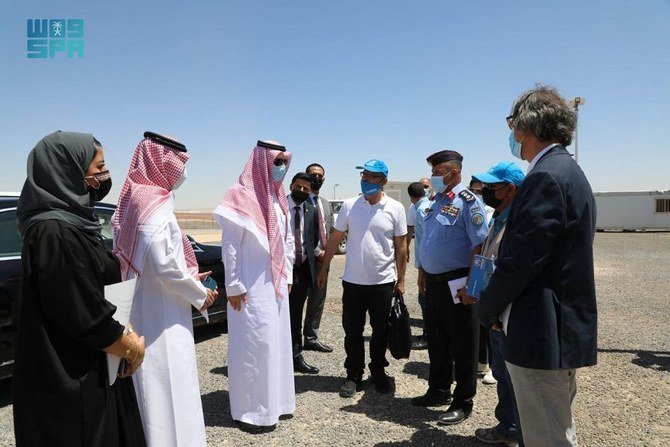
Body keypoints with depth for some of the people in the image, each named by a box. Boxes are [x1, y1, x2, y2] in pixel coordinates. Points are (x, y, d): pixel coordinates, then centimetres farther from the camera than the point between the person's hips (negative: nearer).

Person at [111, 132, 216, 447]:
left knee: (150, 387, 19)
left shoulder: (136, 198, 11)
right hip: (161, 316, -9)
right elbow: (163, 264, -23)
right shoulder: (156, 203, -17)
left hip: (143, 310, 9)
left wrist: (189, 279, 13)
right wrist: (199, 294, -9)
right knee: (167, 389, 1)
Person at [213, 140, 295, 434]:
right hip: (251, 286, -8)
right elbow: (230, 246, -14)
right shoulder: (241, 195, -13)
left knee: (277, 341, 15)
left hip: (276, 285, 8)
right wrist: (233, 287, -13)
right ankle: (250, 411, 15)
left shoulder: (279, 198, 10)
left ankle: (274, 401, 31)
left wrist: (287, 275, 14)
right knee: (253, 344, 0)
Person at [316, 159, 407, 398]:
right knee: (352, 331, 9)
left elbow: (401, 247, 0)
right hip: (353, 280, 1)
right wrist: (324, 269, 6)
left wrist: (400, 280, 0)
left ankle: (378, 372, 32)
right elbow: (334, 239, 6)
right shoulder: (349, 205, -1)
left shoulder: (395, 208, -4)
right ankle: (353, 375, 24)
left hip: (383, 282, -1)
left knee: (381, 332, 13)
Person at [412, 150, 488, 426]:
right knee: (436, 341, 18)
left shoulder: (467, 201, -13)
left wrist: (470, 284, -21)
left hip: (456, 284, -8)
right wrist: (422, 273, 18)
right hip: (433, 283, 8)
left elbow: (479, 246, -18)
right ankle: (439, 391, 35)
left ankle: (463, 402, 19)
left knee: (462, 345, 5)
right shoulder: (436, 201, 12)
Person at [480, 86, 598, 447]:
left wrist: (487, 309, -6)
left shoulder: (546, 177, -19)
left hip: (543, 335, -10)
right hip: (562, 331, 10)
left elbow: (520, 260, -22)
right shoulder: (566, 170, 14)